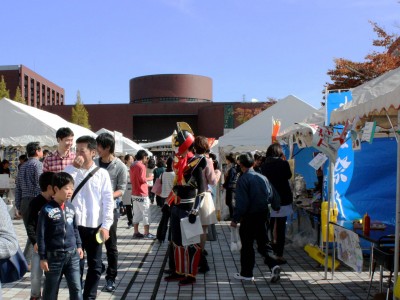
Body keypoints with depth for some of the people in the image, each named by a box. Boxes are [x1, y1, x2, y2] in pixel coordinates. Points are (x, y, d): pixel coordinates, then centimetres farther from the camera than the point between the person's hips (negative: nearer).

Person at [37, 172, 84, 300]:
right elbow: (41, 234, -8)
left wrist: (79, 246, 13)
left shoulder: (71, 207, 4)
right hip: (54, 256, -4)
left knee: (76, 289, 6)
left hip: (73, 254, 4)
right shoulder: (47, 209, -11)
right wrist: (43, 257, -8)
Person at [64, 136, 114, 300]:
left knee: (95, 265, 9)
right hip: (74, 224, 1)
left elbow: (108, 200, -2)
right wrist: (74, 167, -14)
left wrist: (106, 225, -8)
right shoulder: (71, 169, 4)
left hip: (95, 226, 0)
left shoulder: (102, 173, 0)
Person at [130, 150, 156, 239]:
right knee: (146, 214, -2)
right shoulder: (141, 166, -15)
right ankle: (146, 233, 0)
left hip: (135, 193, 9)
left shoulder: (132, 166, 13)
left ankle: (136, 232, 14)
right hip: (142, 194, -9)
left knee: (136, 214, 11)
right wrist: (149, 178, -4)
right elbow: (142, 179, -21)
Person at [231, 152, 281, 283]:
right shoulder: (263, 177, 4)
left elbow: (241, 202, -18)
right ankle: (273, 265, -2)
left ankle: (246, 273, 15)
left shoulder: (243, 180, -15)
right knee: (262, 243, 15)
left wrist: (235, 219, -12)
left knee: (247, 245, 6)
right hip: (263, 215, 6)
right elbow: (270, 196, 8)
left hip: (249, 217, -6)